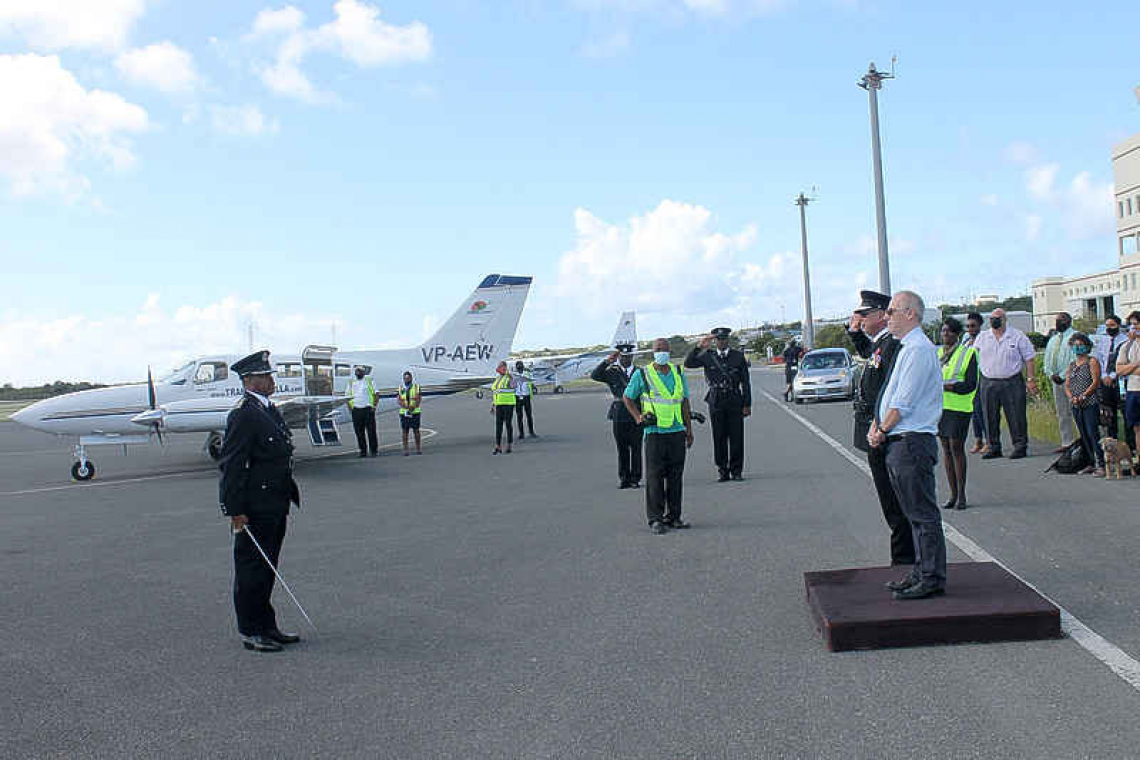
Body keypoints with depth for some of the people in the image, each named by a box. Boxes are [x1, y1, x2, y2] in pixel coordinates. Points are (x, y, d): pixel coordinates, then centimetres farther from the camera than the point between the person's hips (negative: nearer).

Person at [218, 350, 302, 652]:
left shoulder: (270, 410, 14)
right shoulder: (243, 415, -16)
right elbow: (231, 465, -18)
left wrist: (289, 493, 20)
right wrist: (235, 510, -20)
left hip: (275, 505, 9)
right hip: (255, 508, -9)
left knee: (266, 567, 16)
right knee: (251, 568, 1)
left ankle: (266, 626, 25)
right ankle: (250, 631, 11)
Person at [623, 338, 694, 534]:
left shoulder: (678, 373, 11)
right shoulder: (642, 375, -2)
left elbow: (684, 403, 16)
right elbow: (627, 398, 10)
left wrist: (689, 430, 13)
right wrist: (638, 418, -2)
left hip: (677, 432, 4)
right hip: (655, 432, -4)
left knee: (676, 477, 7)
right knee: (655, 477, -4)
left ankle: (673, 517, 15)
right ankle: (656, 519, 1)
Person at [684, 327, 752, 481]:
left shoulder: (738, 356, 6)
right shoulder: (707, 356, 7)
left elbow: (746, 382, 6)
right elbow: (688, 363, -4)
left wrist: (747, 404, 1)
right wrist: (699, 346, -13)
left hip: (735, 401, 0)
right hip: (716, 402, 0)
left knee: (736, 437, 1)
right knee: (719, 438, 3)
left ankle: (736, 470, 10)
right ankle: (722, 471, 10)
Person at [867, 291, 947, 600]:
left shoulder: (919, 349, -15)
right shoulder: (907, 348, 16)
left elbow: (903, 402, -18)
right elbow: (890, 396, 18)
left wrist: (882, 431, -6)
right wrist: (877, 427, 6)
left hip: (912, 442, -10)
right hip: (898, 442, 10)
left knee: (923, 514, -3)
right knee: (914, 513, 16)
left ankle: (932, 579, 3)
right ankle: (921, 572, 24)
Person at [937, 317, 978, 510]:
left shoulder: (968, 354, -4)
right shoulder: (937, 353, 14)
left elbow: (971, 385, -11)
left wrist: (946, 386, -21)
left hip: (959, 407, -5)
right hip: (939, 406, 5)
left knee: (956, 446, -8)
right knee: (946, 447, 6)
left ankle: (961, 495, -1)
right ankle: (953, 494, 12)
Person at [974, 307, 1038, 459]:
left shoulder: (1017, 336, 2)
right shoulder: (982, 338, 10)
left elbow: (1029, 358, 3)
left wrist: (1031, 379, -4)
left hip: (1012, 382, -3)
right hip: (988, 383, 3)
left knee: (1016, 416, -4)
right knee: (991, 418, 6)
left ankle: (1020, 446, 5)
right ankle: (994, 448, 15)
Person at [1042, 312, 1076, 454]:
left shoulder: (1074, 336, -4)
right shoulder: (1053, 338, 20)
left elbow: (1075, 360, -12)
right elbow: (1047, 358, 17)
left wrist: (1063, 375, -14)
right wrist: (1051, 374, 0)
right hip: (1056, 379, 7)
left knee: (1075, 410, -9)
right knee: (1062, 413, 9)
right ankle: (1066, 443, 13)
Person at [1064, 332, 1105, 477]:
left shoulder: (1092, 361, 0)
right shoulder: (1071, 365, 17)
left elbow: (1095, 382, -9)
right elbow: (1067, 385, 13)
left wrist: (1083, 396, -16)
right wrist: (1071, 397, -6)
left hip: (1090, 404, -6)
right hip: (1075, 406, 6)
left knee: (1093, 434, -12)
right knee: (1084, 436, 9)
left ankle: (1101, 465, -12)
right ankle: (1091, 463, 15)